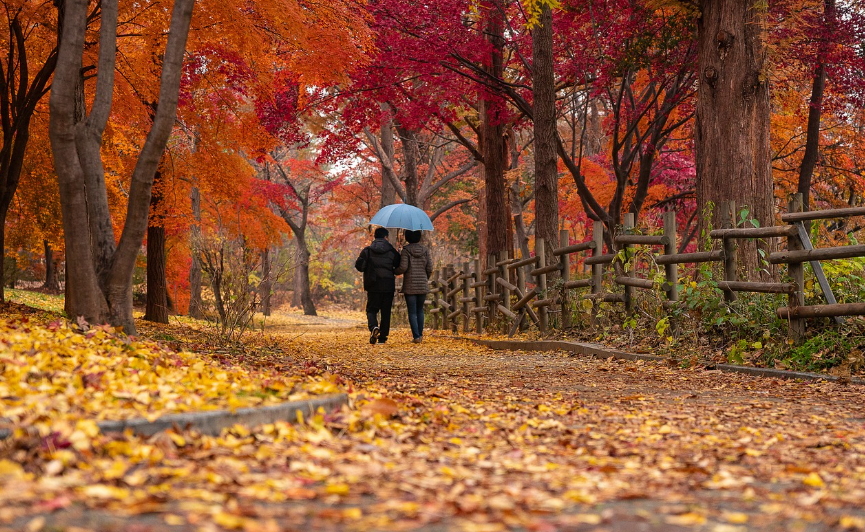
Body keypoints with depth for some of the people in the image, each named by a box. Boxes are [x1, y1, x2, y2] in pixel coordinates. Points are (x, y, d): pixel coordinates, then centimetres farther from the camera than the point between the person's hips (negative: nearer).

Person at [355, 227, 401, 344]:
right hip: (388, 286, 1)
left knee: (371, 309, 7)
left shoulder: (367, 250, -1)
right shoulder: (392, 251, 1)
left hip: (373, 286, -1)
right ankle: (383, 336, 8)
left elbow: (359, 265, -7)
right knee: (386, 312, 9)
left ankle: (373, 327, -22)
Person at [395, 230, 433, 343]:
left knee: (412, 312, 0)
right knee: (420, 310, 17)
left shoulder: (406, 250, -7)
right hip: (423, 285, 3)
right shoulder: (425, 250, 3)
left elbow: (403, 267, -13)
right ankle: (420, 335, 15)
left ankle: (416, 336, -7)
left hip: (410, 286, -3)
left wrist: (395, 271, 7)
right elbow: (429, 268, 1)